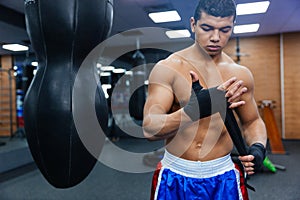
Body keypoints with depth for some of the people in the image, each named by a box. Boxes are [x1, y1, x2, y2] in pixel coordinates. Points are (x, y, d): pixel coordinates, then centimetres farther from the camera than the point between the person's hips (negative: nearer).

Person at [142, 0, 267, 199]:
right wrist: (194, 110, -35)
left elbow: (252, 121, 11)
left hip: (223, 177, 3)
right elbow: (150, 128, -20)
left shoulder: (240, 74, -2)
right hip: (174, 176, -2)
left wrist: (258, 147, -10)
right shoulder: (167, 68, -12)